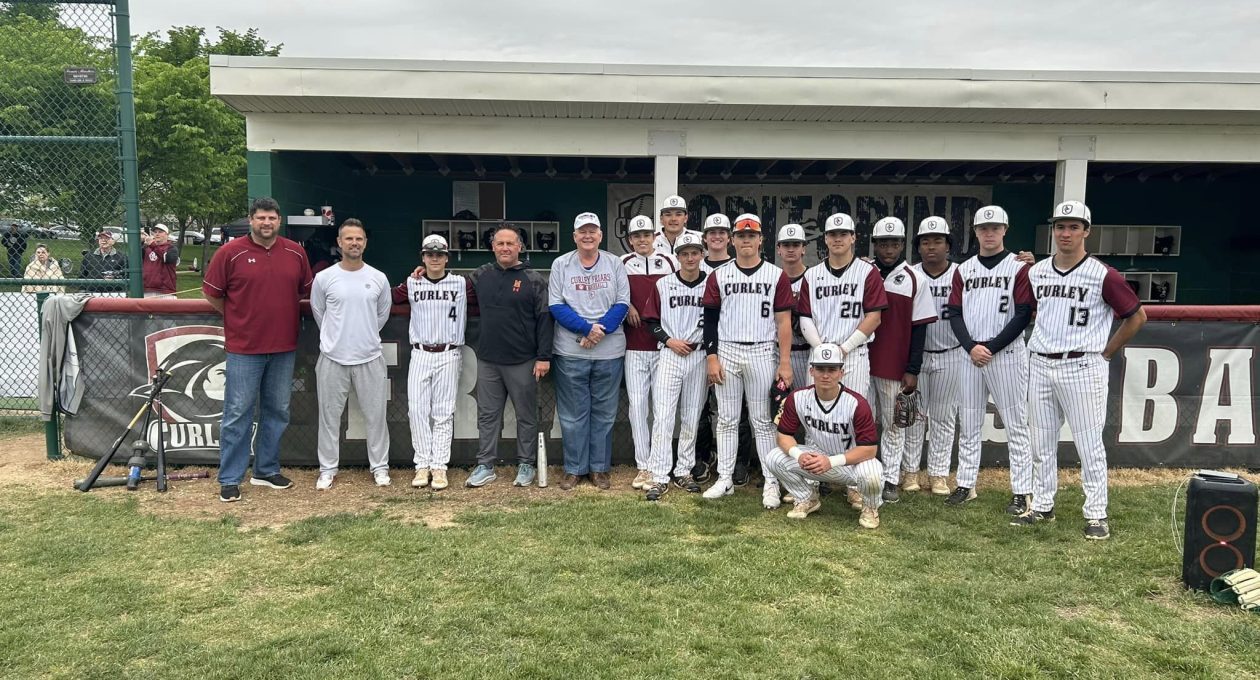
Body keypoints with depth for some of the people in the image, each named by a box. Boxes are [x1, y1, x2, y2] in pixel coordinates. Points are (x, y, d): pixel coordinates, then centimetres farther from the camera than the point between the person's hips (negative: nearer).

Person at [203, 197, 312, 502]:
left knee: (277, 411, 13)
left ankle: (267, 471, 27)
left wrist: (283, 313, 12)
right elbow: (211, 292, 1)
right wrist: (237, 317, 6)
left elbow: (305, 290, 17)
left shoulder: (295, 253, 5)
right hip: (244, 348, -4)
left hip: (284, 348, 4)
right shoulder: (230, 253, -6)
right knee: (238, 414, 0)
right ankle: (230, 479, 9)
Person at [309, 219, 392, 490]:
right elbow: (318, 313, 10)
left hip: (370, 358, 1)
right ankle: (327, 469, 20)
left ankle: (380, 467, 20)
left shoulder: (379, 279, 0)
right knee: (329, 415, 8)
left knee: (375, 414, 7)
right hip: (333, 358, -1)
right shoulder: (324, 278, -3)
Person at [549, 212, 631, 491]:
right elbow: (556, 306, -4)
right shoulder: (561, 264, 2)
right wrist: (587, 328, -16)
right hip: (570, 352, -1)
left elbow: (622, 304, 0)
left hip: (609, 351, 1)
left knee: (604, 412, 9)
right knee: (573, 413, 6)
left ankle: (600, 468, 20)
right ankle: (574, 468, 18)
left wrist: (601, 331, -15)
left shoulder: (614, 264, 4)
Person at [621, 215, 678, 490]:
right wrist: (626, 307, -3)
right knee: (637, 404, -1)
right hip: (633, 346, 1)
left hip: (664, 344, -1)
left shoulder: (670, 262, 5)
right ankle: (643, 466, 6)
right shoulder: (621, 264, 7)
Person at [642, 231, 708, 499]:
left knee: (691, 418, 8)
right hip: (669, 355, -1)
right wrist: (669, 340, -8)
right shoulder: (663, 284, 4)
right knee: (663, 416, -7)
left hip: (699, 357, 1)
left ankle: (684, 472, 19)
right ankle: (659, 477, -4)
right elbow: (651, 320, 6)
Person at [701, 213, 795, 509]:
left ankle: (771, 483, 8)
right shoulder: (719, 276, 6)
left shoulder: (777, 276, 2)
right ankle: (725, 480, 15)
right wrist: (711, 357, -3)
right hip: (727, 352, 2)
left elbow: (784, 321, 0)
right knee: (727, 419, 7)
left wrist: (785, 362, -7)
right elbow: (710, 320, 6)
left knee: (763, 421, 3)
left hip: (762, 354, -1)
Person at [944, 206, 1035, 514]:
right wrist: (971, 347, -9)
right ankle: (965, 484, 19)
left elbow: (1023, 315, -8)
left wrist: (992, 348, -14)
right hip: (971, 355, 4)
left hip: (1007, 354, -4)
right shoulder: (964, 269, 10)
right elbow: (955, 314, 6)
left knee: (1016, 425, 1)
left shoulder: (1019, 267, -2)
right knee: (968, 423, 10)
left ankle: (1021, 492, 6)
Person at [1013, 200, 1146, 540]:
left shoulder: (1103, 275, -7)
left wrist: (1105, 353, -2)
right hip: (1040, 366, 5)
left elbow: (1136, 317, -1)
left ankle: (1096, 514, 11)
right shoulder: (1036, 272, 7)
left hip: (1082, 368, -5)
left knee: (1089, 444, 1)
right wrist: (1042, 344, 12)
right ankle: (1042, 506, 22)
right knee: (1041, 443, 11)